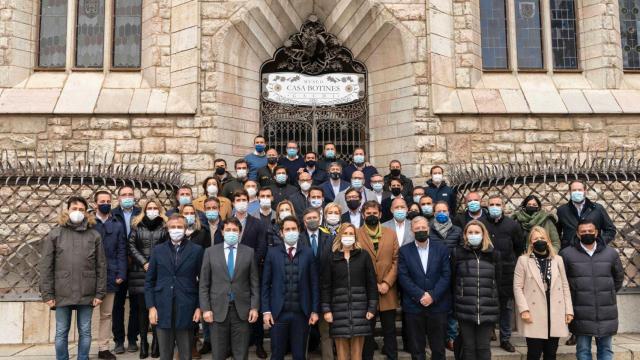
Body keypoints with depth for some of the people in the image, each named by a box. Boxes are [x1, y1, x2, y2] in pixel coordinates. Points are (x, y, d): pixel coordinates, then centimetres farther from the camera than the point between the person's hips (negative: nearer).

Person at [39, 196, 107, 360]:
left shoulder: (94, 235, 3)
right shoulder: (55, 234, 1)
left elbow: (101, 266, 3)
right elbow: (45, 266, 0)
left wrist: (100, 293, -1)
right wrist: (47, 294, -5)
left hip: (87, 293, 1)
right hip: (62, 293, 0)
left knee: (85, 332, 10)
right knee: (61, 333, 10)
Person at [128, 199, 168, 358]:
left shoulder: (165, 226, 5)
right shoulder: (137, 226, 9)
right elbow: (131, 246, 3)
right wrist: (144, 263, -6)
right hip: (140, 272, 1)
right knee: (142, 307, 2)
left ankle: (156, 342, 7)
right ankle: (143, 342, 9)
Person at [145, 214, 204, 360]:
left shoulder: (197, 250, 1)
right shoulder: (158, 250, 7)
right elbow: (149, 281, 8)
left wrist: (199, 307, -4)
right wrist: (151, 307, -1)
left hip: (186, 310, -1)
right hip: (163, 310, 2)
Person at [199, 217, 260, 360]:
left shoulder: (249, 252, 3)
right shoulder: (210, 252, 3)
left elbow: (254, 283, 4)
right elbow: (204, 284, 3)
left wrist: (254, 307, -3)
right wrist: (205, 308, -4)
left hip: (242, 310, 0)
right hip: (218, 309, 0)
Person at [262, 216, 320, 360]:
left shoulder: (308, 253, 2)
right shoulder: (272, 253, 1)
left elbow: (314, 284, 3)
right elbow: (265, 284, 2)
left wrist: (315, 310, -1)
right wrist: (266, 310, -4)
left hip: (301, 313, 0)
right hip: (278, 312, 0)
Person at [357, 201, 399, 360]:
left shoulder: (391, 234, 8)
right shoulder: (356, 234, -1)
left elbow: (396, 261, 3)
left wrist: (387, 283, -8)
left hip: (388, 291, 2)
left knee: (390, 330, 11)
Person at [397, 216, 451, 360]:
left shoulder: (442, 249, 4)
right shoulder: (404, 251, 3)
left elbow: (446, 275, -3)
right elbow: (403, 277, -5)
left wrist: (432, 295, -14)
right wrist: (420, 295, -14)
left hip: (438, 305, 0)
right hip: (413, 306, 0)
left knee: (438, 347, 11)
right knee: (416, 348, 9)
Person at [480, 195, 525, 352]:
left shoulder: (512, 224, 3)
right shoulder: (480, 223, -2)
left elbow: (520, 248, 11)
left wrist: (515, 265, 9)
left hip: (507, 273, 1)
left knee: (507, 306, 10)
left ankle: (505, 338, 23)